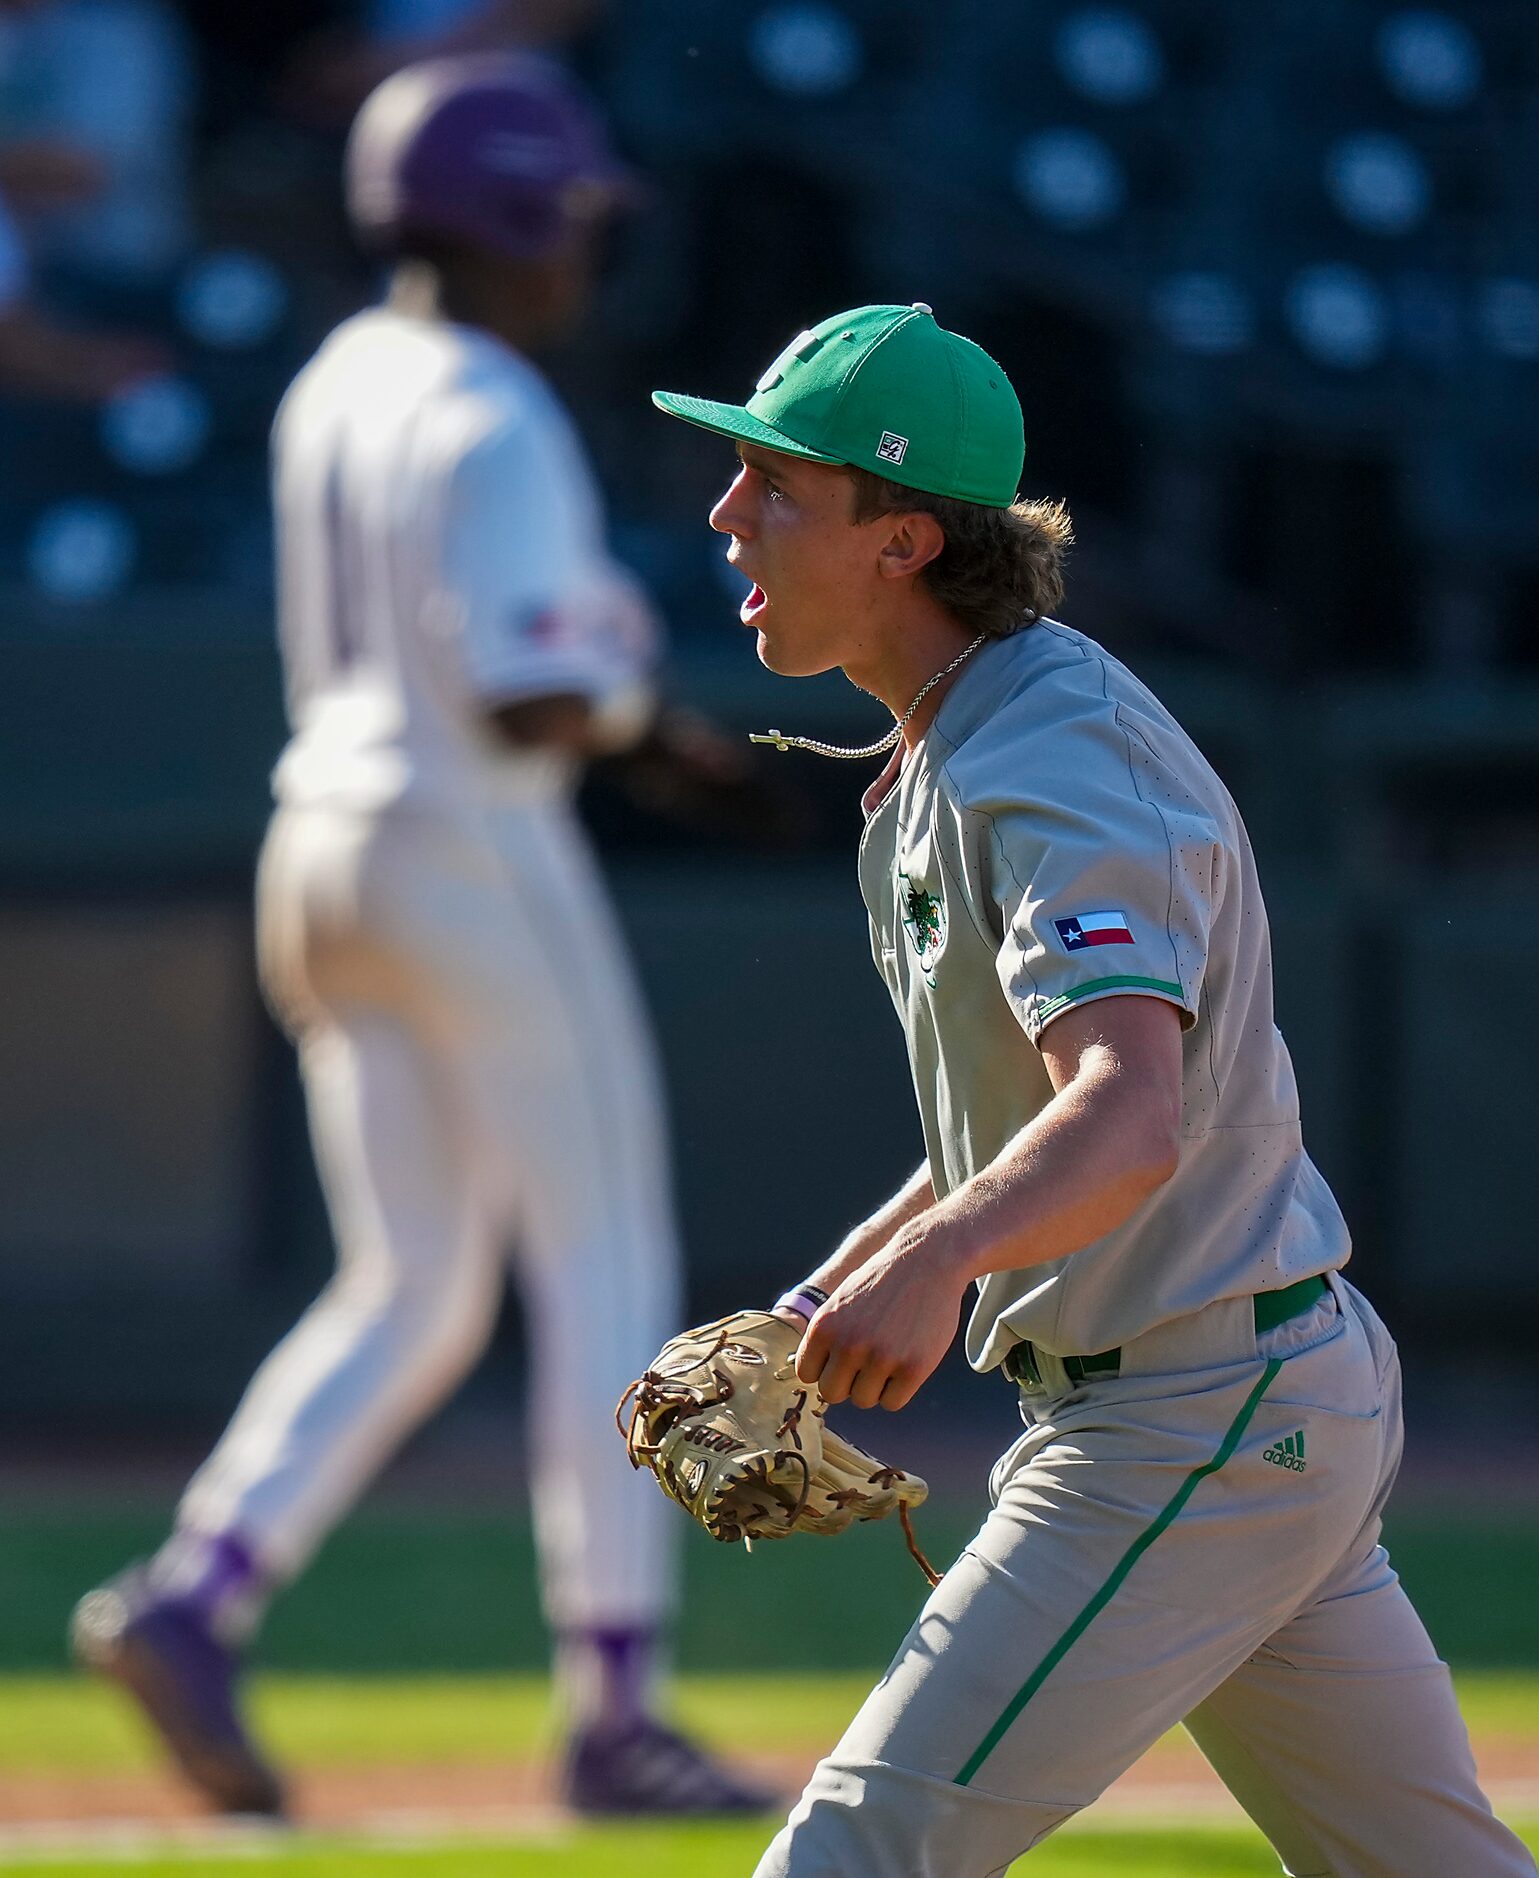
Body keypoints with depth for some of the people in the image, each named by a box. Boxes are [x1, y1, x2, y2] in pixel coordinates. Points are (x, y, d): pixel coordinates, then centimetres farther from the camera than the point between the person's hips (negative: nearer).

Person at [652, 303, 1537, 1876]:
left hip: (1191, 1433, -10)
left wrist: (938, 1258, -56)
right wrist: (818, 1310, 14)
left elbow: (1130, 1114, -37)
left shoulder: (1057, 764, -21)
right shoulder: (950, 750, 12)